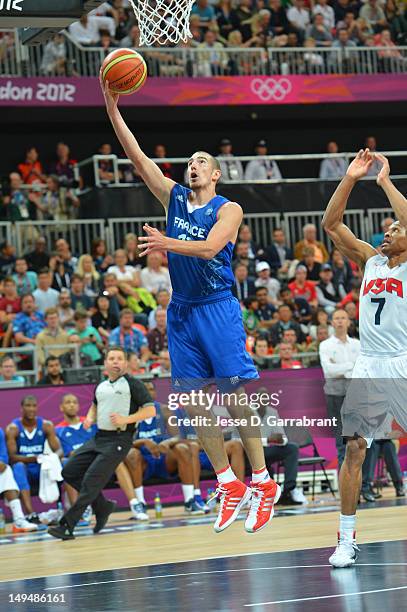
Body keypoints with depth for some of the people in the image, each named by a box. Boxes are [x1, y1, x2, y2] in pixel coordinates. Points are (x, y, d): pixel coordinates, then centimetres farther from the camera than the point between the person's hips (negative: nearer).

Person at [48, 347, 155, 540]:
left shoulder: (133, 384, -5)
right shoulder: (101, 387, 14)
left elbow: (150, 410, -9)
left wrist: (126, 419, -20)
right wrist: (89, 418, 11)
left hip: (119, 440, -8)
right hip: (99, 437, 8)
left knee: (91, 480, -14)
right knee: (70, 472, 4)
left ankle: (67, 526, -11)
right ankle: (103, 506, 18)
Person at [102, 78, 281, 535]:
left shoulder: (228, 210, -2)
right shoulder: (173, 198, 11)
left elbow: (209, 247, -21)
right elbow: (136, 156, 4)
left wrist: (166, 243, -35)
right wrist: (112, 107, -4)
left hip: (218, 309, -5)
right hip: (181, 311, 5)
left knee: (237, 395, -9)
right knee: (194, 402, 2)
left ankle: (262, 483, -3)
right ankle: (228, 486, 9)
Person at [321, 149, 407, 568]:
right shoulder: (370, 260, 14)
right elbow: (331, 224, 10)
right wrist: (350, 179, 0)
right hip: (367, 366, 5)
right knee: (353, 449, 1)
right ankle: (347, 540, 7)